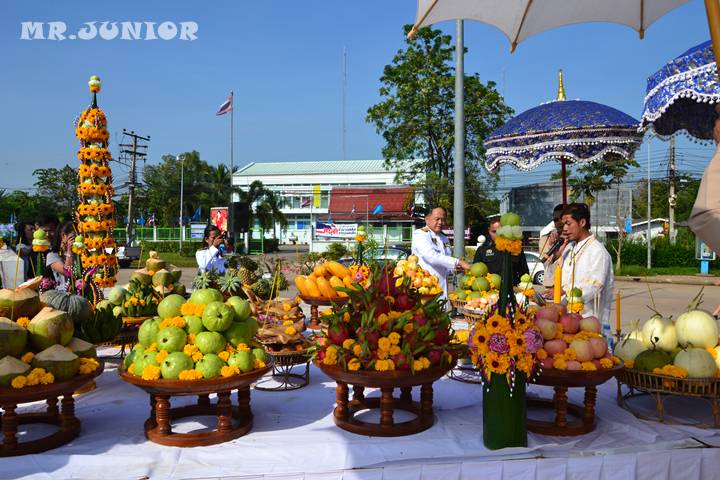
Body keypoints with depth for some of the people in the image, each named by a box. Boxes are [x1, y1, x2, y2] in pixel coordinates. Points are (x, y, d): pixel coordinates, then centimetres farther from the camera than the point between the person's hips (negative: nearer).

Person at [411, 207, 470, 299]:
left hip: (442, 287, 7)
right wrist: (458, 262, -20)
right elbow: (431, 256, -19)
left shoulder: (445, 239, 19)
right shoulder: (419, 234, -4)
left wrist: (455, 267, 1)